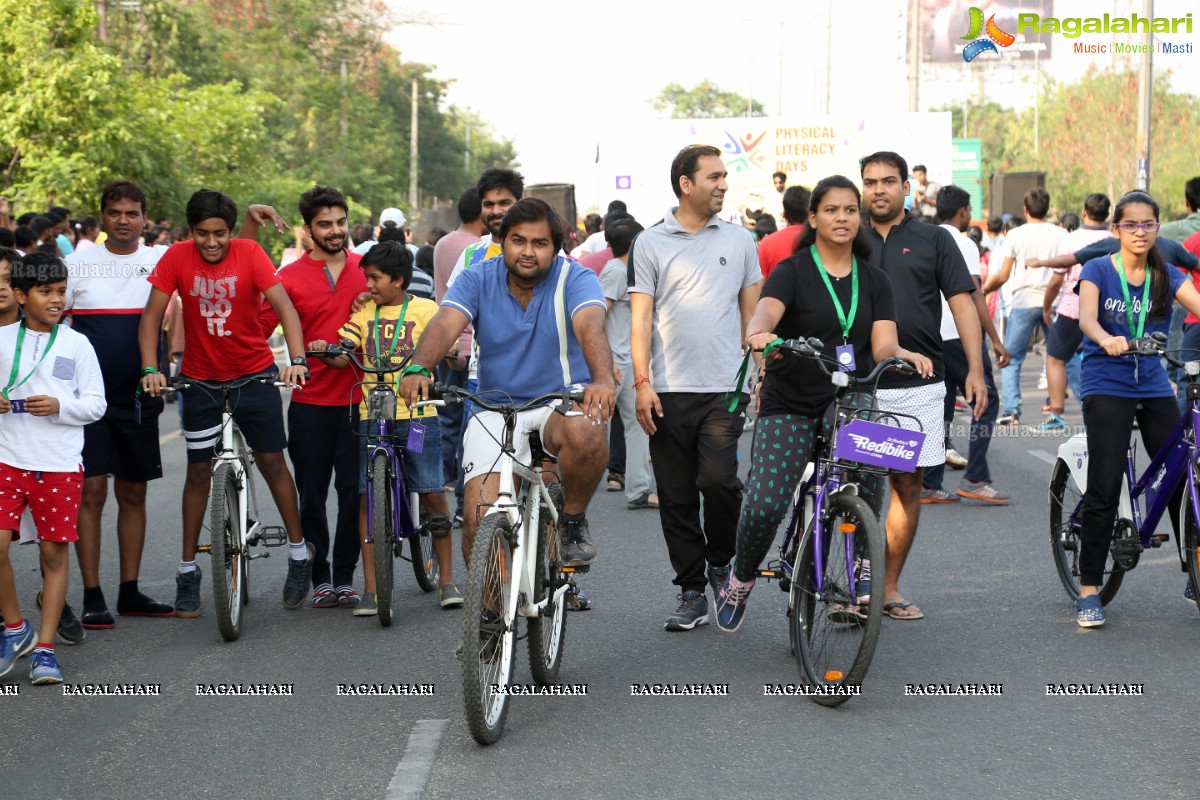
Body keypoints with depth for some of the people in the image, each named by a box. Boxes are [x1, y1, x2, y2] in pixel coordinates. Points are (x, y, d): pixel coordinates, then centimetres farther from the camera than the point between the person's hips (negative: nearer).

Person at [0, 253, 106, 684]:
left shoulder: (76, 344, 2)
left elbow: (96, 404, 3)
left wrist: (60, 406, -14)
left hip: (60, 466, 0)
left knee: (55, 551, 2)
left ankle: (44, 647, 11)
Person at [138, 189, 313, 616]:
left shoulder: (249, 253, -15)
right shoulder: (177, 258, -13)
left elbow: (284, 306, -21)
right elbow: (152, 315, -12)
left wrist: (298, 360, -34)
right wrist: (150, 368, -24)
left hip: (254, 372, -1)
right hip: (201, 378, 1)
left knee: (271, 460, 1)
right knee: (199, 469, 6)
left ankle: (299, 551, 16)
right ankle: (188, 569, 14)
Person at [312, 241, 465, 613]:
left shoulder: (425, 310, 3)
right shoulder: (364, 312, 10)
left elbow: (454, 357, -2)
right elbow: (344, 356, 1)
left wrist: (454, 355, -24)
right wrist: (324, 351, -19)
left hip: (418, 413, -2)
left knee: (433, 494, -1)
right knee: (368, 497, -2)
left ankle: (447, 580, 11)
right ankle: (371, 589, 2)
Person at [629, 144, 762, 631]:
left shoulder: (739, 240, 10)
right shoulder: (651, 243, 4)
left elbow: (751, 312, 14)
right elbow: (641, 317, 2)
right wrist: (642, 382, -6)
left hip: (725, 388, 0)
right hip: (670, 390, 0)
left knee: (720, 480, -15)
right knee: (676, 497, 3)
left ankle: (721, 561, 12)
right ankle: (691, 591, 13)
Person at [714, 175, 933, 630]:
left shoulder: (873, 280, 10)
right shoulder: (792, 271, -1)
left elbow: (883, 345, -1)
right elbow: (764, 312, -22)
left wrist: (903, 354, -25)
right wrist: (758, 333, -45)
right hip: (789, 405, -3)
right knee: (765, 505, -17)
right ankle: (741, 579, 12)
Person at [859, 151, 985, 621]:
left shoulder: (933, 240, 8)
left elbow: (962, 303, 5)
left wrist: (975, 370, -4)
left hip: (918, 384, 0)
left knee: (908, 484, 3)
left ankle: (889, 586, 12)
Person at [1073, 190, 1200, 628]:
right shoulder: (1098, 270, -3)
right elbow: (1086, 318, -20)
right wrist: (1107, 340, -43)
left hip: (1154, 388, 4)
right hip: (1107, 386, -4)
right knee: (1104, 488, -11)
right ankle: (1089, 591, -4)